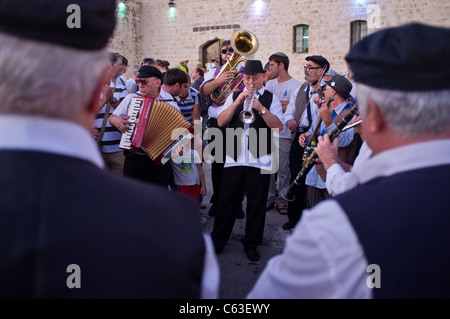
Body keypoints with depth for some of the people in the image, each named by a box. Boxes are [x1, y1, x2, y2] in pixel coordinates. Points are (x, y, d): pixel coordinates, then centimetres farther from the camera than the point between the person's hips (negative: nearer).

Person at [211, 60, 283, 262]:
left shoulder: (271, 99, 4)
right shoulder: (234, 97, 12)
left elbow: (278, 126, -9)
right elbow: (221, 121, -1)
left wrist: (261, 108, -21)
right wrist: (237, 103, -13)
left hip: (260, 160, -2)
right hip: (234, 158, 2)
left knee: (256, 205, 7)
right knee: (226, 201, 6)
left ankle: (251, 244, 22)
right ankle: (217, 241, 20)